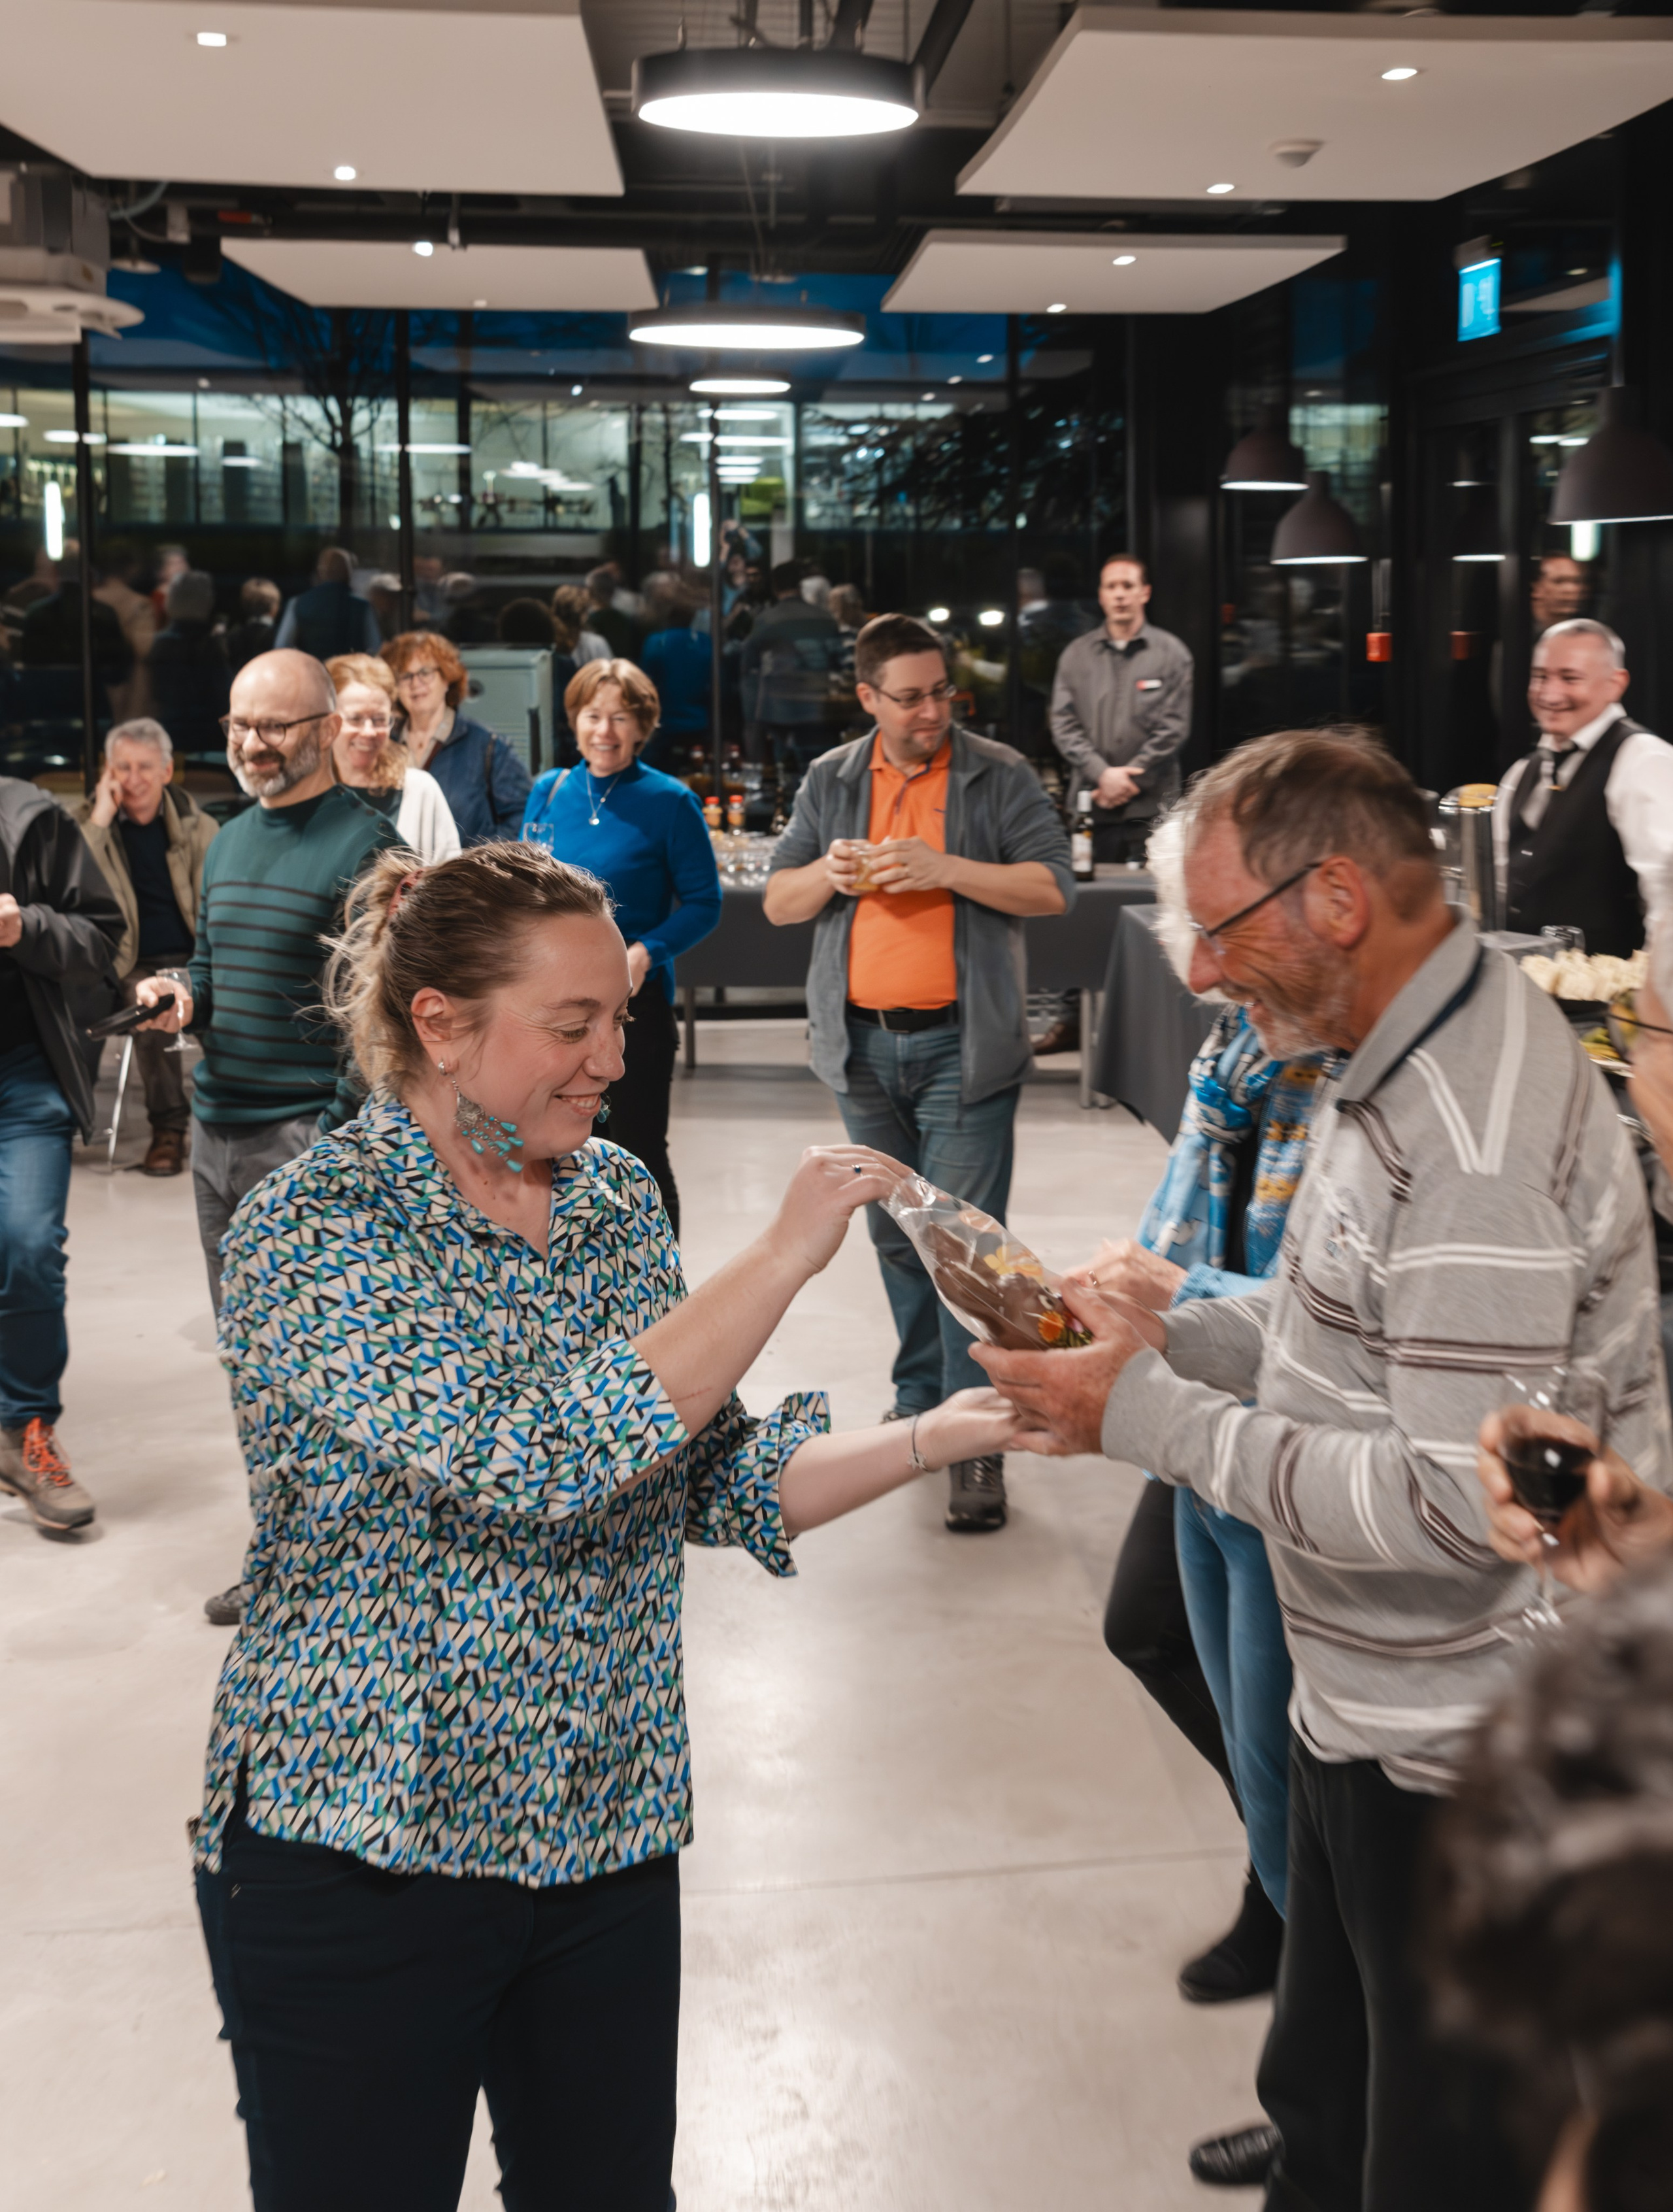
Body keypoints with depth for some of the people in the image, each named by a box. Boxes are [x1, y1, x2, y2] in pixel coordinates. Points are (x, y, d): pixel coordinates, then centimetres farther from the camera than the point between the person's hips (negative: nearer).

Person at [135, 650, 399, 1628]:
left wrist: (342, 1138, -23)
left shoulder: (364, 844, -9)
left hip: (311, 1136, -8)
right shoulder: (229, 842, 16)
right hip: (219, 1131, 8)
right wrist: (183, 1002, 3)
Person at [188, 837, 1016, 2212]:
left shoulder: (616, 1196, 3)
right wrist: (782, 1259, -26)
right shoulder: (312, 1231, -17)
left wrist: (945, 1434, -4)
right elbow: (534, 1465, -30)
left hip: (611, 1835, 6)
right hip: (360, 1855, -6)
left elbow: (715, 1480, 8)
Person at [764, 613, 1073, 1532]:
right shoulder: (830, 781, 10)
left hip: (962, 1043, -4)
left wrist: (944, 868, -18)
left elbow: (1053, 888, -8)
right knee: (896, 1236, 13)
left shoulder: (999, 775, 0)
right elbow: (777, 900, 11)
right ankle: (920, 1399, 29)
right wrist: (829, 875, -10)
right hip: (862, 1043, 4)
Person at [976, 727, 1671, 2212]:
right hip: (1370, 1717, 10)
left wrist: (1150, 1417, -24)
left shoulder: (1480, 1142, -28)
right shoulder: (1407, 1059, 5)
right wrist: (1166, 1338, -1)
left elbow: (1457, 1506, -31)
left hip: (1467, 1771, -9)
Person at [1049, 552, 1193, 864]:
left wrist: (1129, 781, -8)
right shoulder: (1075, 656, 12)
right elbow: (1063, 726, 5)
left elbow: (1173, 728, -1)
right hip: (1089, 806, 2)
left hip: (1152, 807, -2)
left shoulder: (1172, 654, 6)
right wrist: (1103, 774, -10)